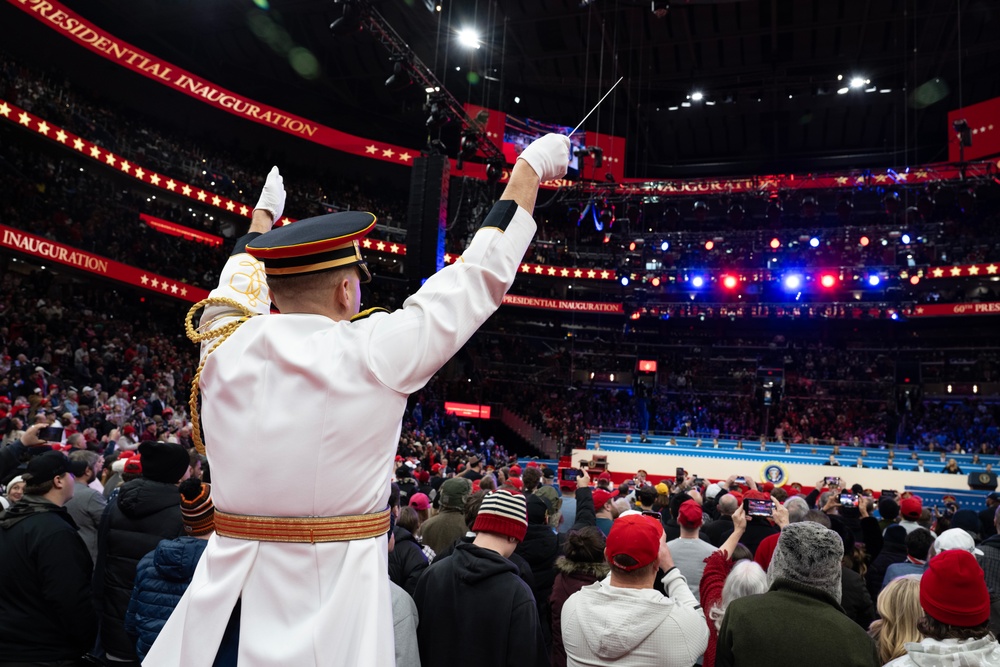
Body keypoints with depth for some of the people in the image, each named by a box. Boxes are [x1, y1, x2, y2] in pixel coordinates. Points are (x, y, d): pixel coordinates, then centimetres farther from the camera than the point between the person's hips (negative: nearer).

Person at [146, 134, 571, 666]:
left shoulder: (225, 347, -4)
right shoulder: (372, 353, -15)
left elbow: (242, 274, 20)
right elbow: (481, 273, -4)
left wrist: (263, 214, 39)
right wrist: (530, 168, 9)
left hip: (224, 594, 5)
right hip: (330, 601, -4)